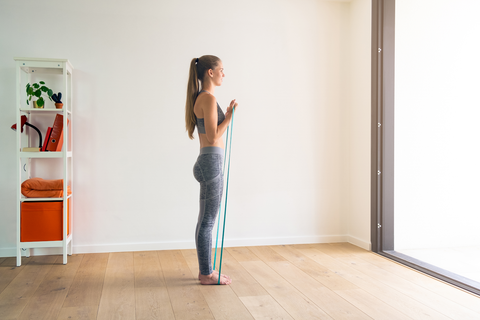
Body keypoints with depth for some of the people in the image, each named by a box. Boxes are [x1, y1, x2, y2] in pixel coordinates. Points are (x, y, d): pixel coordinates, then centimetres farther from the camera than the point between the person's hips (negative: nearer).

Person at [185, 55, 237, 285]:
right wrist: (229, 116, -11)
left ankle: (205, 270, 25)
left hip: (207, 163, 10)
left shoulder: (201, 98, 17)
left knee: (205, 221, 14)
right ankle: (207, 274, 10)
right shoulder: (208, 98, -13)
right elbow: (213, 137, -18)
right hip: (211, 163, -10)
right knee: (207, 222, -1)